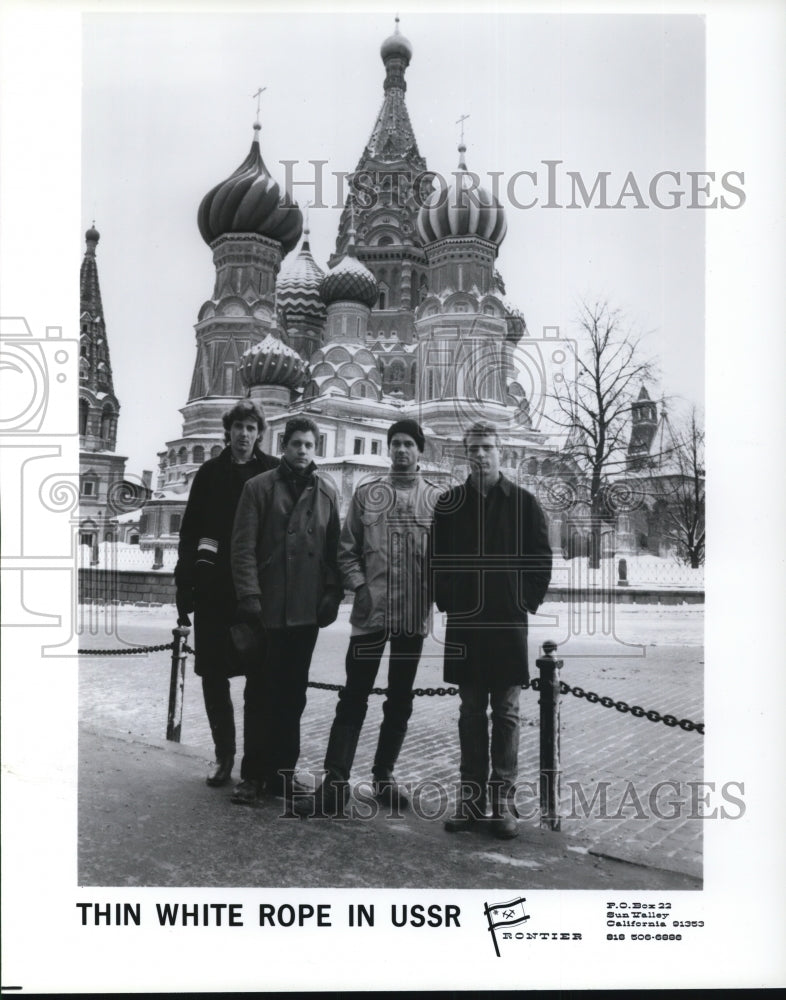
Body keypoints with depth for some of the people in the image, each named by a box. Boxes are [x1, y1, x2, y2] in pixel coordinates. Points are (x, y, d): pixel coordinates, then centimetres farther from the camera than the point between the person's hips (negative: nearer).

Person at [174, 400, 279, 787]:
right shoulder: (210, 472, 8)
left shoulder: (274, 473, 1)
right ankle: (224, 755, 18)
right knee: (213, 673, 6)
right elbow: (190, 531, 6)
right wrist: (185, 585, -1)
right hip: (213, 586, 3)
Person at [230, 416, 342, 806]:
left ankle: (282, 772, 20)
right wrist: (249, 596, -12)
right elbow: (244, 547, -5)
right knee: (261, 694, 4)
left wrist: (332, 594, 1)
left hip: (307, 611, 3)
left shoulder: (326, 493, 10)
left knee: (292, 694, 10)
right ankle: (253, 774, 14)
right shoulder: (259, 487, 0)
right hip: (267, 609, -3)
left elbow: (333, 550, 11)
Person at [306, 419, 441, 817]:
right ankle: (336, 779, 1)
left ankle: (384, 774, 25)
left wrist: (434, 592, -5)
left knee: (400, 699, 11)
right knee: (354, 696, -2)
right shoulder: (366, 493, 4)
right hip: (371, 611, -1)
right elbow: (347, 548, 5)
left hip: (414, 614, 1)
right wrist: (359, 586, -7)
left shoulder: (437, 497, 4)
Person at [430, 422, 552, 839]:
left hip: (509, 622, -2)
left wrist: (529, 600, -3)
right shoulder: (449, 504, 6)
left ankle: (503, 799, 10)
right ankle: (471, 795, 16)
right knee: (470, 712, 9)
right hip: (464, 623, 2)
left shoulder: (524, 502, 2)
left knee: (506, 713, 3)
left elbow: (542, 557, 4)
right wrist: (445, 600, 2)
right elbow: (436, 558, 10)